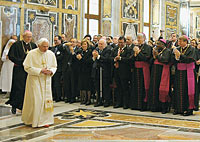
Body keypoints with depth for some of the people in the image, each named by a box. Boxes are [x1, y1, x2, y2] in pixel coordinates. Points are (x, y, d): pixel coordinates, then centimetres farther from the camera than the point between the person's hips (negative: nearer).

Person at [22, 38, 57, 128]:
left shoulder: (51, 54, 1)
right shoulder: (32, 54, -10)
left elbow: (54, 66, 10)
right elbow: (27, 67, -12)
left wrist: (51, 71, -13)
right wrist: (40, 71, -20)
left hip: (46, 80, 4)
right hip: (35, 80, -4)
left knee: (46, 99, 1)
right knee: (36, 99, -5)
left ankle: (45, 120, 11)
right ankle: (34, 120, 9)